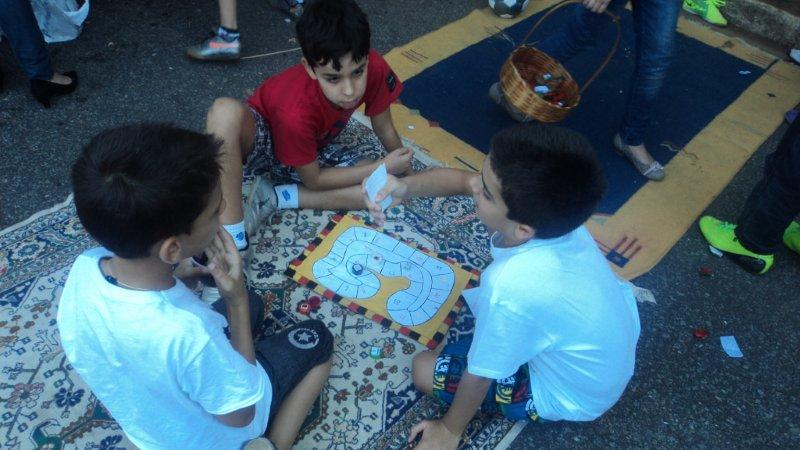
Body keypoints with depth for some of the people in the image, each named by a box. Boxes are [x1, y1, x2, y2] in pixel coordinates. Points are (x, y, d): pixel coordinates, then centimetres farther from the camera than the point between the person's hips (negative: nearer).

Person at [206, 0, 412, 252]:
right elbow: (313, 180, -23)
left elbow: (385, 129, -8)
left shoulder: (374, 68, -27)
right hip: (264, 141, -5)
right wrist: (382, 167, -23)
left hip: (315, 150, 5)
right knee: (226, 111, -40)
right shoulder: (296, 111, -38)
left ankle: (273, 198, -14)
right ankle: (232, 238, -33)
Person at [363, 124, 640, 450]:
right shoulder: (552, 209, -24)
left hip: (572, 397, -6)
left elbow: (479, 375, -23)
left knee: (425, 369, 2)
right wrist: (406, 187, -27)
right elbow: (461, 180, -8)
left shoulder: (511, 289, -43)